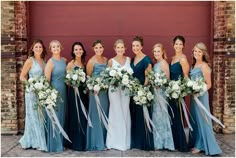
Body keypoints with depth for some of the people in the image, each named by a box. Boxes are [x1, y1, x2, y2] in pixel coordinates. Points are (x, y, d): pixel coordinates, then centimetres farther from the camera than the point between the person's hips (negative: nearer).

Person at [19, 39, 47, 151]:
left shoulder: (43, 61, 11)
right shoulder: (30, 60, -5)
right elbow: (22, 77, -3)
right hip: (32, 92, -6)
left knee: (41, 117, 9)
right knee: (34, 117, 0)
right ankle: (37, 143, 8)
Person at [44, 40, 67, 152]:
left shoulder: (64, 60, 9)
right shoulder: (50, 62, -10)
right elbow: (47, 79, -13)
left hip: (63, 90, 7)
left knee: (61, 116, 14)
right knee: (54, 117, 0)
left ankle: (61, 142, 27)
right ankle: (54, 145, 12)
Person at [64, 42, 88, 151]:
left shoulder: (84, 63, 11)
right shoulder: (70, 64, -5)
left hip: (84, 92, 6)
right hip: (74, 92, -6)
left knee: (84, 117, 10)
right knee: (76, 117, -2)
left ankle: (83, 142, 21)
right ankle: (76, 143, 9)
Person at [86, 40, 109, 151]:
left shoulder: (106, 59, 9)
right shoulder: (91, 61, -8)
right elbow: (88, 77, -6)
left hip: (105, 90, 6)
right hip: (96, 91, -6)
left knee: (104, 115, 11)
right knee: (96, 116, 0)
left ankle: (103, 141, 23)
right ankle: (96, 143, 12)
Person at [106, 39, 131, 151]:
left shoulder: (129, 59, 6)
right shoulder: (111, 61, -1)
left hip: (126, 89, 3)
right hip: (114, 89, -2)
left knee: (125, 113, 6)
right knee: (116, 113, 0)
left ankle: (125, 141, 16)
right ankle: (116, 142, 9)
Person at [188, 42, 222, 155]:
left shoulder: (204, 66, -12)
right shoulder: (194, 65, 10)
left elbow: (209, 84, -12)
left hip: (201, 96, -8)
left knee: (202, 120, 0)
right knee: (195, 120, 14)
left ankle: (201, 146, 9)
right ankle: (196, 143, 24)